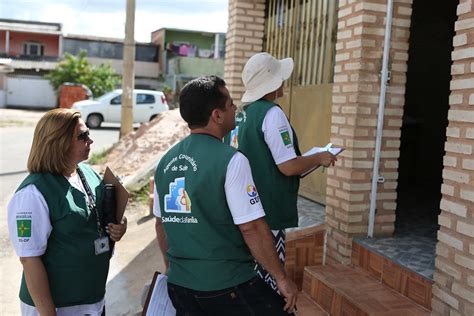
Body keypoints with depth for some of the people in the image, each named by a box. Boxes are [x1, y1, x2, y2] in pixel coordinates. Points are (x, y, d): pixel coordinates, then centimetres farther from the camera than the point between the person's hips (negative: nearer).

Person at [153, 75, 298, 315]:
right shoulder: (231, 160, -17)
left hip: (178, 284, 7)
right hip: (226, 286, -6)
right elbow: (251, 228, -18)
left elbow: (161, 224, 12)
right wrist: (281, 278, -8)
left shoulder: (166, 162, 4)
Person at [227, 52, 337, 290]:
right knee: (267, 281, 2)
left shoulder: (240, 114, 10)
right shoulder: (272, 113, -16)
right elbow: (288, 166, -19)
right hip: (267, 213, -9)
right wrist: (319, 158, -2)